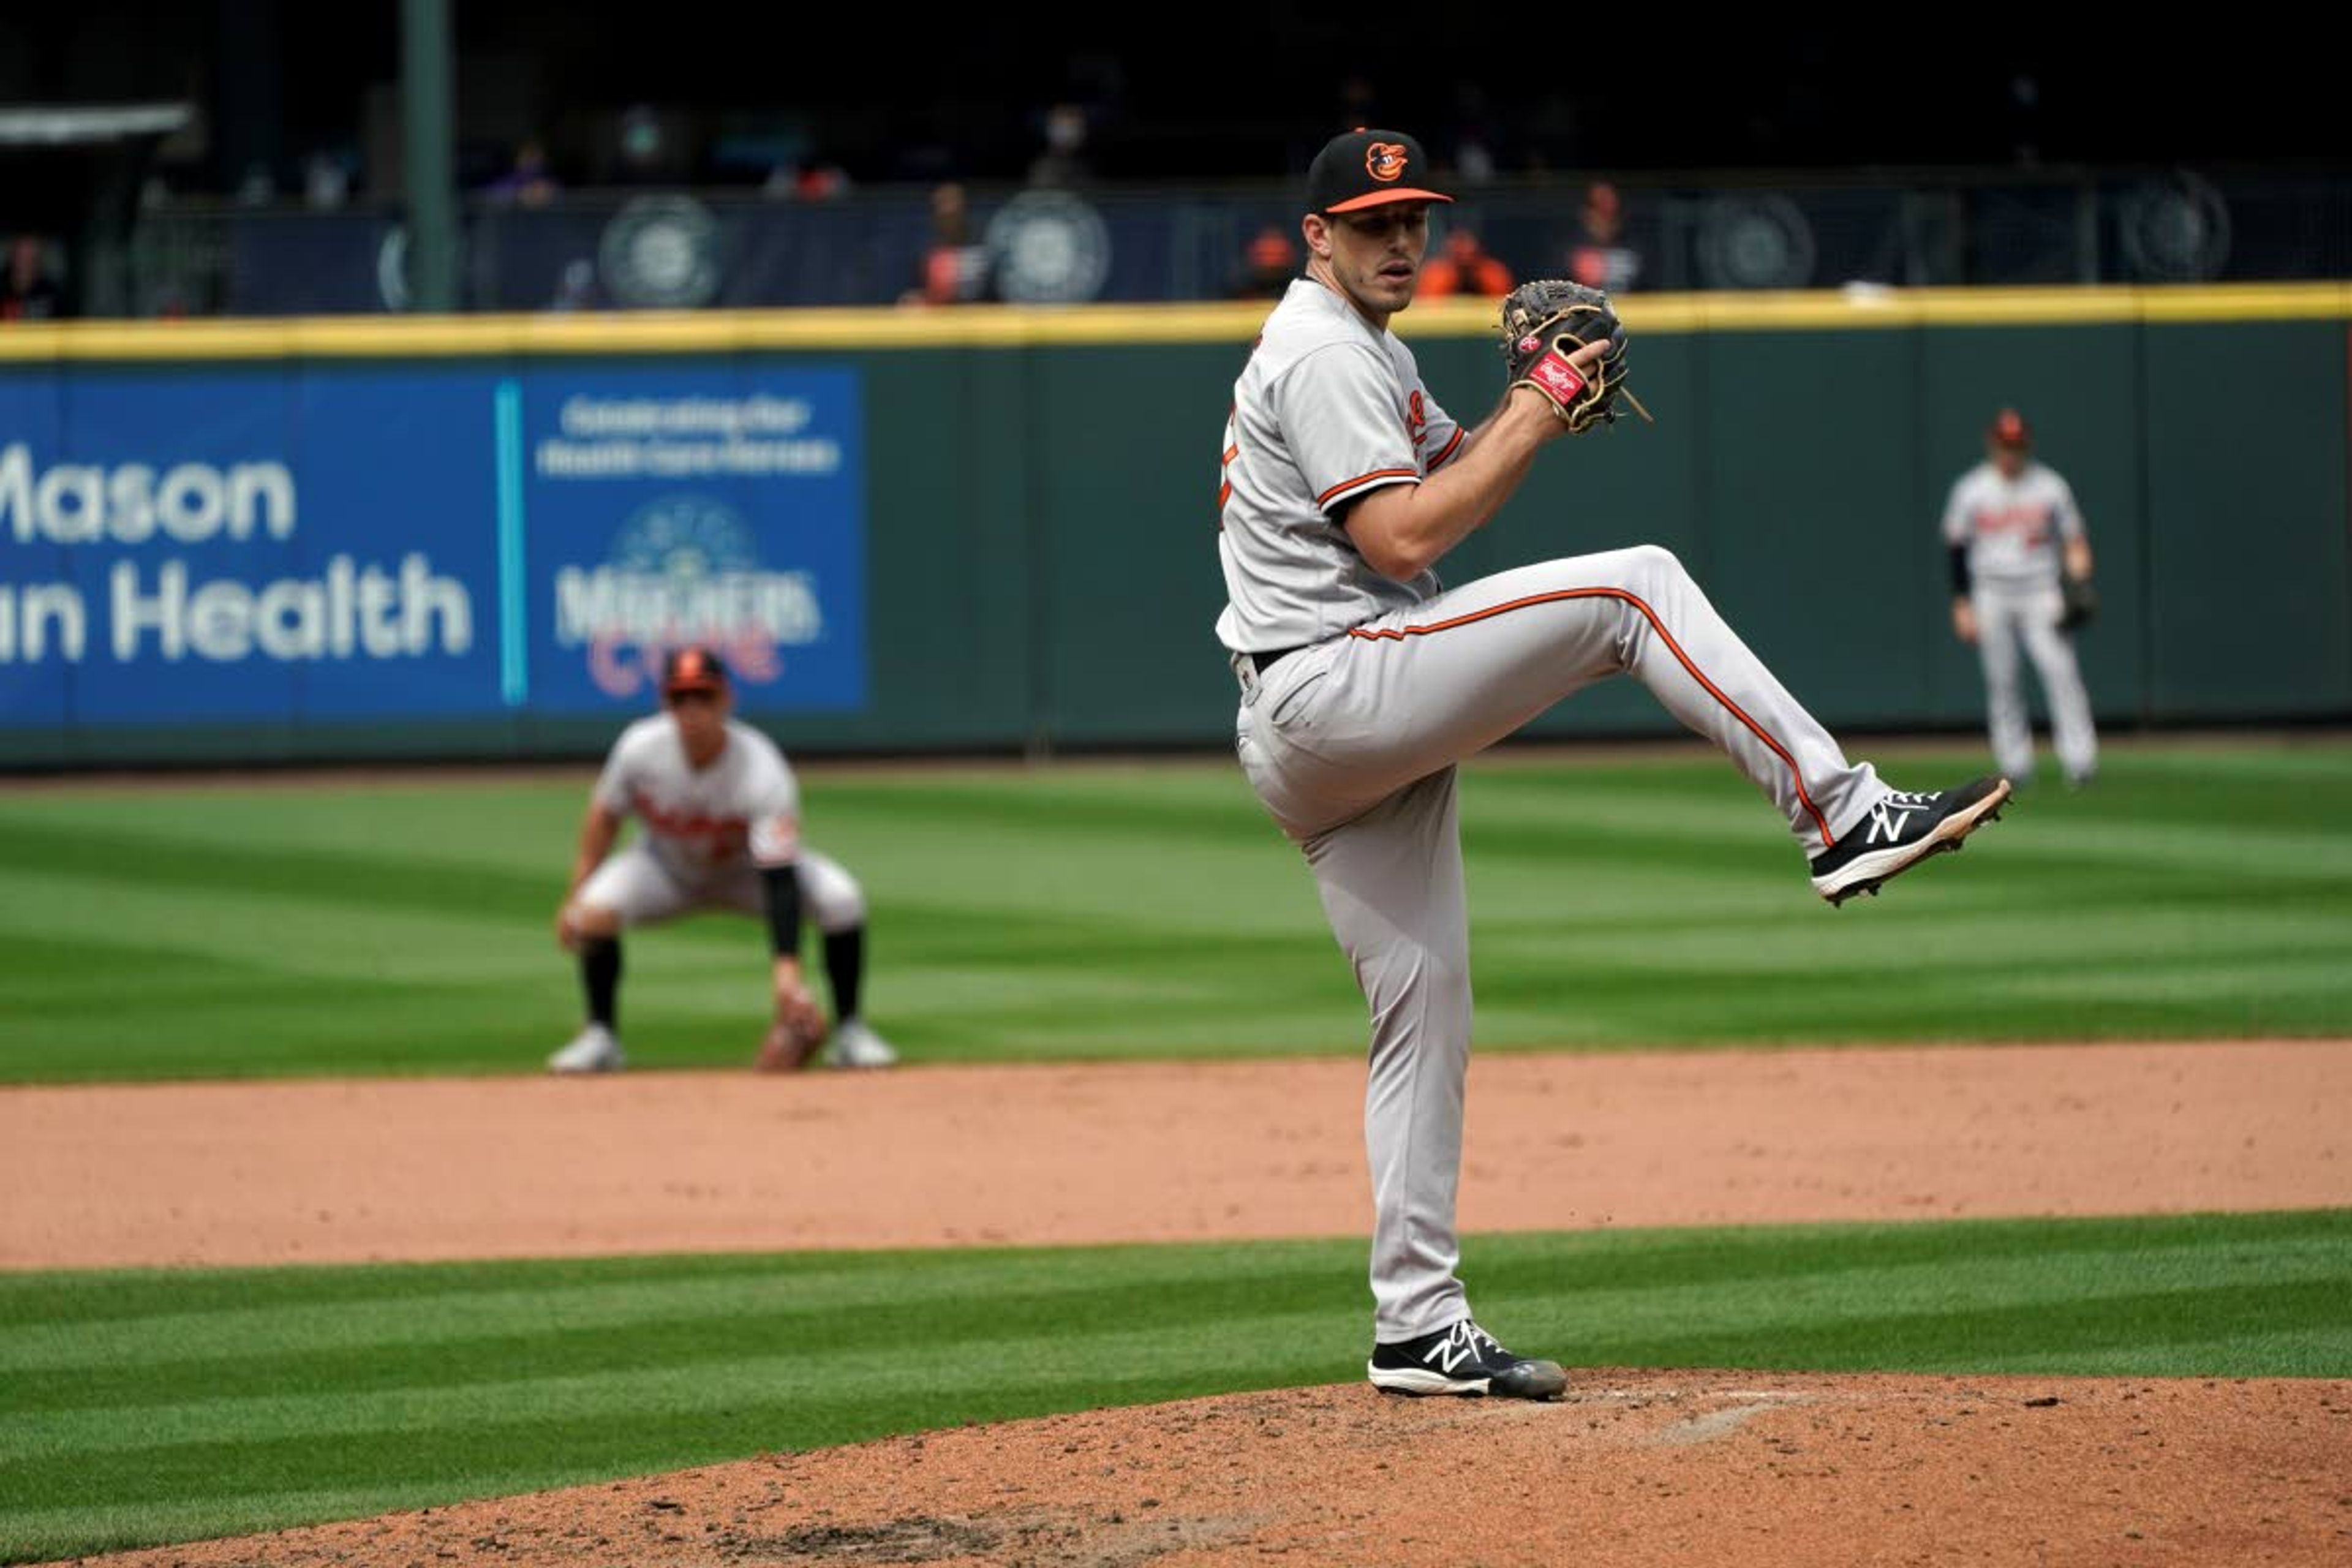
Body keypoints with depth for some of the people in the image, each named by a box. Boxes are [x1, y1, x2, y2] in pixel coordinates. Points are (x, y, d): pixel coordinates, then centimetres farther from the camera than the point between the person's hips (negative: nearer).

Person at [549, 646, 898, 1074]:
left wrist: (787, 968, -50)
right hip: (668, 870, 1)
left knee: (841, 898, -28)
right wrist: (576, 897, -9)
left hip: (748, 870, -1)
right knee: (596, 911, -29)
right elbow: (606, 816, -7)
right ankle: (600, 1037, -7)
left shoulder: (762, 771, -35)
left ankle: (848, 1030, -8)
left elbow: (779, 880, -40)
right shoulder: (640, 748, -27)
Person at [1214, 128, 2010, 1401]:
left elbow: (1444, 472, 27)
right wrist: (1534, 420, -13)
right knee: (1631, 588, -16)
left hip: (1309, 755, 11)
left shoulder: (1365, 350, 23)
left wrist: (1530, 404, 8)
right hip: (1333, 688, -11)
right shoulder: (1323, 354, -10)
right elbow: (1407, 538, -20)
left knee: (1423, 1010, 9)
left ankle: (1417, 1325, 10)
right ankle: (1842, 816, -18)